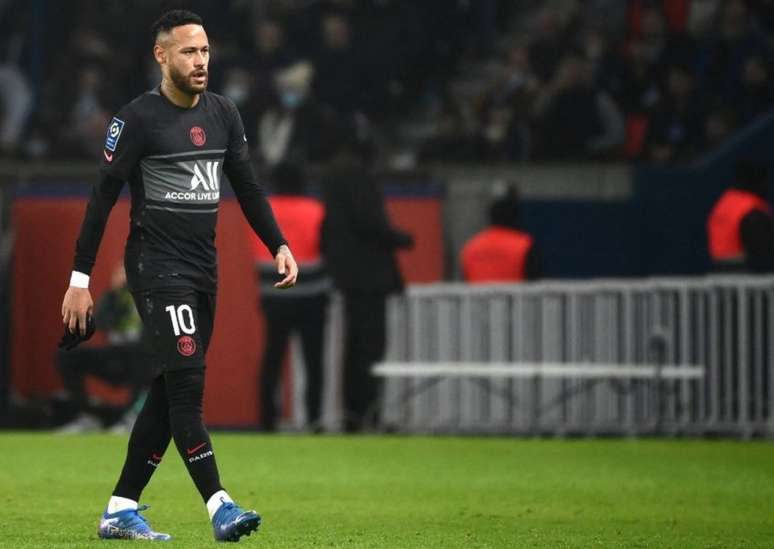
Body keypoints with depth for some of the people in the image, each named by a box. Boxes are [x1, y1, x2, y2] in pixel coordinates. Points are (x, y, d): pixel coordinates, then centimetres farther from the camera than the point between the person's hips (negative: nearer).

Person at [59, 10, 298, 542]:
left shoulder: (222, 114, 11)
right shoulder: (138, 119, -8)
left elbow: (247, 186, 17)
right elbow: (103, 198, -8)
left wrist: (279, 245, 4)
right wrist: (80, 280, -11)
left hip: (203, 269, 7)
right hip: (157, 265, -7)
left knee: (169, 394, 7)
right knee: (186, 383, -16)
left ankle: (120, 511, 14)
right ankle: (220, 507, -23)